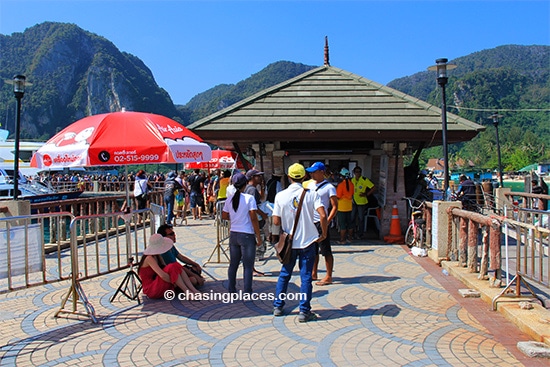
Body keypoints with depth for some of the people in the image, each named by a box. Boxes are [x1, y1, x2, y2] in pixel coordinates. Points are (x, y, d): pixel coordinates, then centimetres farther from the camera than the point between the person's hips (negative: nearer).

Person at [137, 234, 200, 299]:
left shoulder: (157, 256, 12)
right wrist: (174, 283, -20)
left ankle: (193, 290, -15)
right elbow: (163, 275, -29)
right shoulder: (149, 258, -18)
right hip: (150, 290, -9)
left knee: (177, 266, -7)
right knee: (172, 268, -27)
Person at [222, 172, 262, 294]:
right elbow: (253, 218, -15)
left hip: (233, 235, 5)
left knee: (233, 264, 15)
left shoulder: (229, 199, 3)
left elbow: (224, 216, 12)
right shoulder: (249, 198, -13)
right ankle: (247, 292, 7)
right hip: (247, 235, -5)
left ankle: (231, 290, 24)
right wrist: (258, 236, -9)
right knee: (248, 266, 3)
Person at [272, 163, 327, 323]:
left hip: (289, 242, 2)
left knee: (284, 274, 17)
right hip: (308, 241, -2)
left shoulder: (281, 195, -5)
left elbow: (276, 221, -5)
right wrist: (324, 233, -4)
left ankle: (278, 306, 24)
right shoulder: (311, 194, -8)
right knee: (306, 277, 5)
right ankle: (304, 311, 7)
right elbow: (323, 215, -19)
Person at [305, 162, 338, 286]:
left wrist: (327, 221, -20)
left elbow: (335, 207, -11)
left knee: (326, 251, -1)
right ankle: (313, 274, 24)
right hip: (310, 222, 7)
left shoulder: (329, 187, -8)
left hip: (321, 223, -7)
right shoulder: (310, 186, 13)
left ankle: (328, 277, 6)